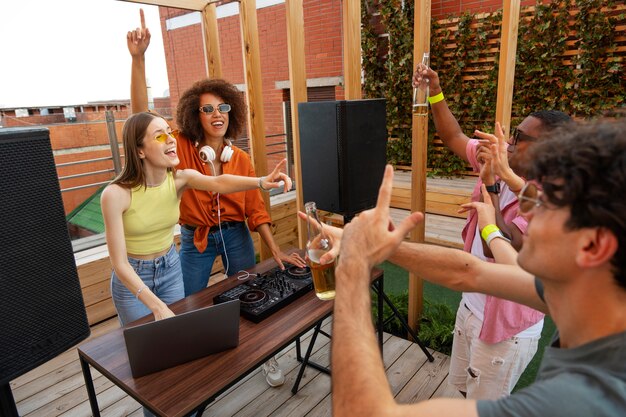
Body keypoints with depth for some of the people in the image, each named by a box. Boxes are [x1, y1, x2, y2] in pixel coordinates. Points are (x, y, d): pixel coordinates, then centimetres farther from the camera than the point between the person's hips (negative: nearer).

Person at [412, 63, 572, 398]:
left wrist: (490, 183, -36)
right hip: (471, 305, 7)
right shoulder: (503, 166, -5)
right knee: (467, 390, 26)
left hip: (506, 326, -7)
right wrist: (435, 93, -5)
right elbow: (454, 138, 3)